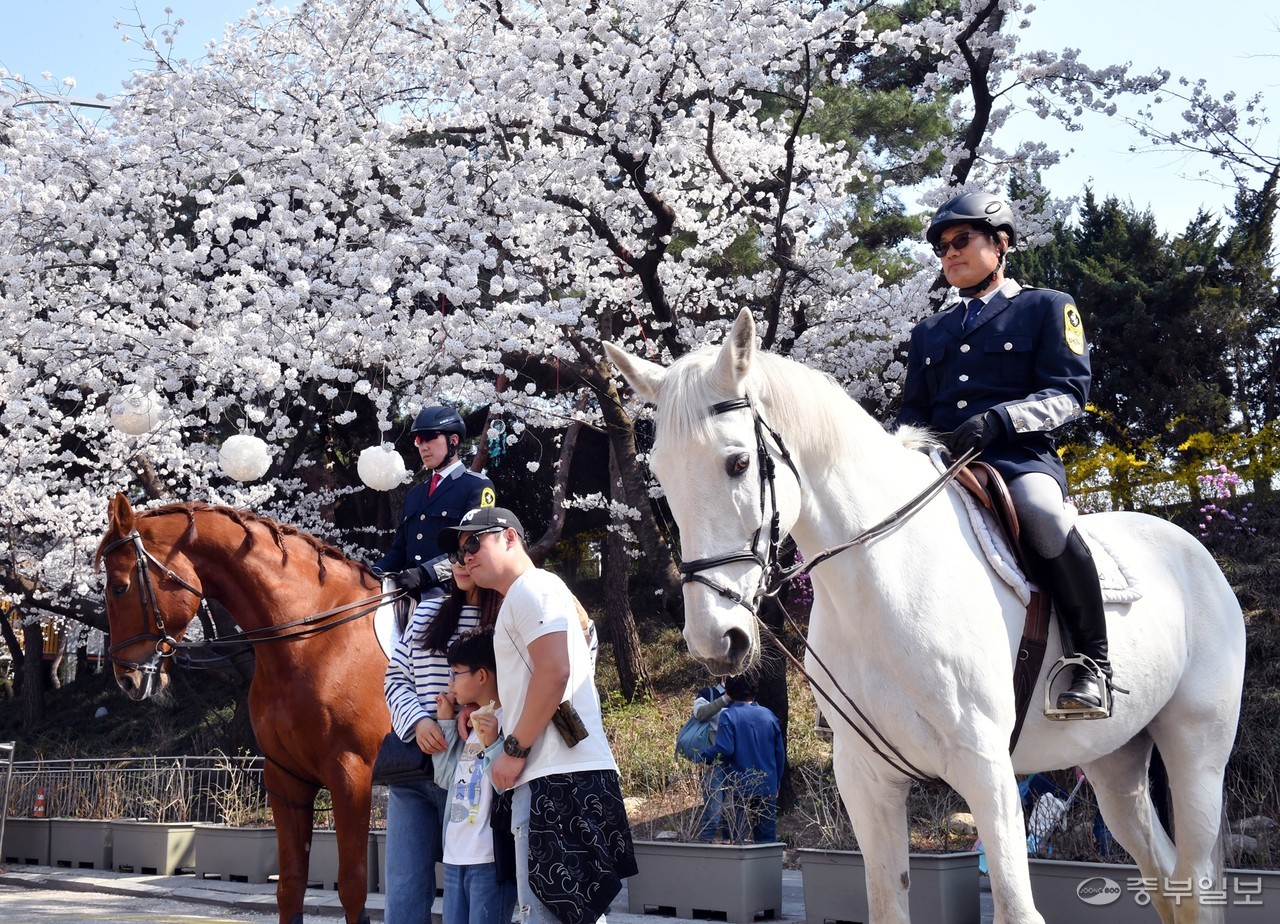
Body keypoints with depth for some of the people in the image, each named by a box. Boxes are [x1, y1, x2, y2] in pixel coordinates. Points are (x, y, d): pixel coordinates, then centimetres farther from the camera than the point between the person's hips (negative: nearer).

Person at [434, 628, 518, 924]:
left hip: (490, 857, -9)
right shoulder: (470, 723, 16)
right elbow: (447, 779, 17)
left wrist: (492, 745, -30)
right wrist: (445, 722, 16)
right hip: (456, 855, 9)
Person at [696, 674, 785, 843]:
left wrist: (701, 758, -5)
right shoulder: (769, 715, 6)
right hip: (768, 788, 4)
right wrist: (777, 783, 19)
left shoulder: (728, 715, -9)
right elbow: (780, 753, 10)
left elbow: (724, 749, -21)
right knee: (767, 835, 10)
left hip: (739, 789, -4)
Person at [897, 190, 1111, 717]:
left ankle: (1091, 660, -24)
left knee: (1041, 513, -38)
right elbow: (913, 413, 23)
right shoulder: (929, 332, 26)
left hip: (1020, 457, -6)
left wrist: (999, 418, -20)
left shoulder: (1047, 307, 11)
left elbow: (1068, 395, -2)